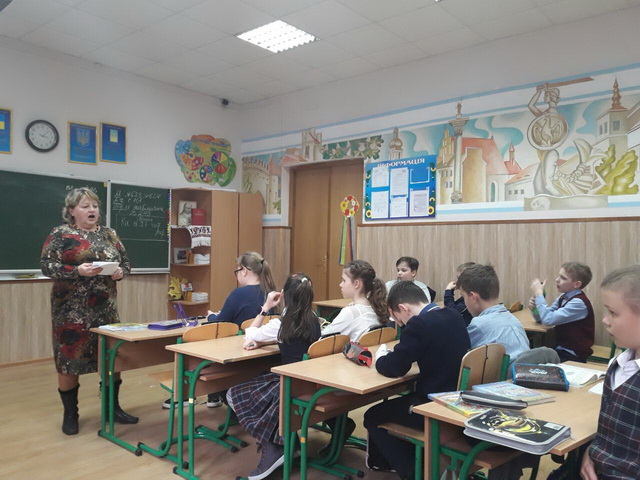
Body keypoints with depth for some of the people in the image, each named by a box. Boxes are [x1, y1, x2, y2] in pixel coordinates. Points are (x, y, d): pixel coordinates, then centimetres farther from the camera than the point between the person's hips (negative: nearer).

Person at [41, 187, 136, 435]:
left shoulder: (109, 234, 10)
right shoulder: (60, 234, -4)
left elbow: (125, 262, 14)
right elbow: (46, 264, -11)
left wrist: (120, 271, -8)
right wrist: (77, 271, -24)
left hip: (106, 308, 5)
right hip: (72, 310, -4)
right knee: (69, 359, 3)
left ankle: (113, 408, 23)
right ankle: (70, 414, 21)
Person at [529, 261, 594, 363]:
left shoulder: (579, 303, -20)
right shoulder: (563, 297, 3)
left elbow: (548, 319, -27)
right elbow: (542, 319, 10)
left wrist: (538, 293, -20)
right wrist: (534, 307, -10)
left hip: (573, 356, -6)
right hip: (561, 349, 7)